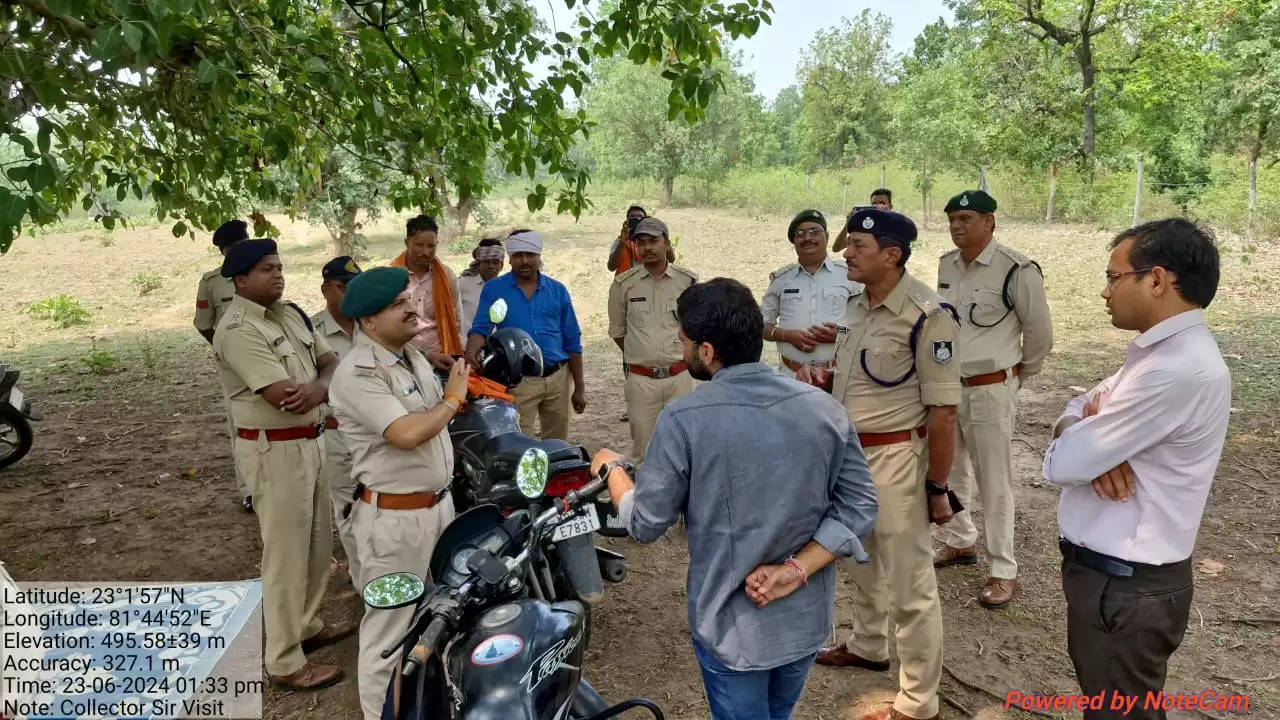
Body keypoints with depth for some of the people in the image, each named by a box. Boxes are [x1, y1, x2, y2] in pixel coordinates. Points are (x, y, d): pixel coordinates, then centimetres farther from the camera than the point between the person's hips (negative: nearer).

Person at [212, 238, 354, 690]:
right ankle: (284, 661, 14)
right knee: (286, 551, 0)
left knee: (317, 541, 20)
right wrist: (322, 388, -8)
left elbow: (330, 362, 4)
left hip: (309, 440, 9)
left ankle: (306, 625, 39)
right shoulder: (237, 329, -19)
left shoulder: (291, 313, 8)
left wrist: (317, 386, -19)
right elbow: (283, 397, -26)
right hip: (273, 449, -9)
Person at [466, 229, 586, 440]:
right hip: (518, 381, -2)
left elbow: (572, 341, 8)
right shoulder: (494, 289, 0)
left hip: (557, 378, 3)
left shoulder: (557, 290, 6)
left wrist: (579, 387, 6)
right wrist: (471, 355, -29)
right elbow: (480, 329, -5)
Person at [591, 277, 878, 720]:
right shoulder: (825, 409, -7)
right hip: (808, 618, 4)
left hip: (733, 625, -4)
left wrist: (610, 469, 7)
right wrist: (796, 571, -11)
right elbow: (859, 506, -7)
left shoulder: (684, 419, -20)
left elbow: (645, 525, -11)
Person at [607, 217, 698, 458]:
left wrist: (683, 355, 11)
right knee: (643, 446, 7)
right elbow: (617, 330, 11)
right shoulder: (624, 284, -1)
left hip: (679, 376, 0)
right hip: (640, 379, 0)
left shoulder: (688, 281, -1)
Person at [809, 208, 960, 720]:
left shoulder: (926, 316, -21)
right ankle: (867, 646, 48)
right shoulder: (855, 305, 4)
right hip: (849, 453, 8)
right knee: (862, 560, 25)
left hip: (895, 458, -8)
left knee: (909, 582, 5)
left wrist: (937, 487, -16)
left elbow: (943, 411, -19)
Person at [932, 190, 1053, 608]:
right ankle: (960, 542, 38)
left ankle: (1003, 571, 16)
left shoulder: (1017, 270, -15)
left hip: (989, 390, -6)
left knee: (994, 483, 3)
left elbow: (1040, 333, -6)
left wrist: (1019, 375, 6)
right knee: (949, 473, 18)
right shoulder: (946, 265, 5)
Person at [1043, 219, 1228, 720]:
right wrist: (1090, 437, -13)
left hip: (1124, 586, -9)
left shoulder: (1176, 370, -28)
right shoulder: (1163, 351, 6)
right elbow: (1080, 409, 11)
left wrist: (1075, 437, -2)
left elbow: (1060, 464, -25)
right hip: (1116, 572, 9)